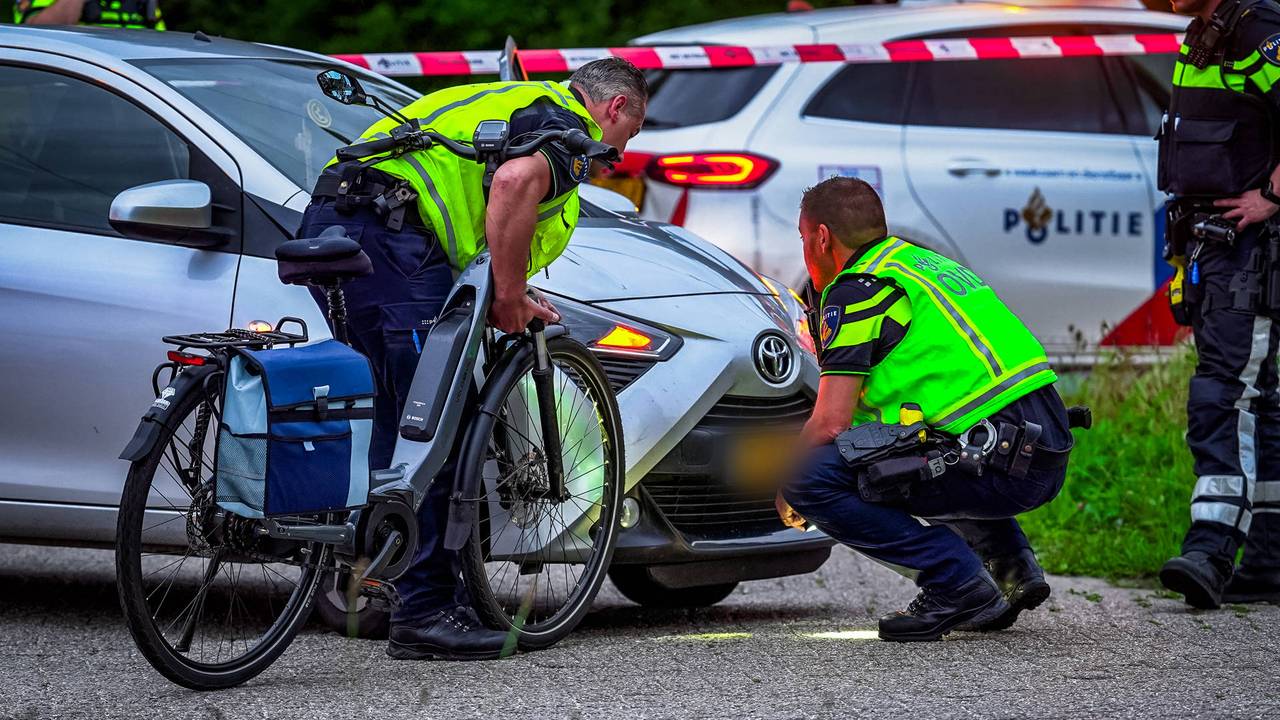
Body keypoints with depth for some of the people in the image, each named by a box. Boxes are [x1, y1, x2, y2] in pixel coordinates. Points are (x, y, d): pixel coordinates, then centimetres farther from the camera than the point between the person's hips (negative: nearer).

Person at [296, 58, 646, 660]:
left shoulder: (516, 105, 33)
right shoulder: (570, 128, 3)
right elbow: (513, 184, -20)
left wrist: (515, 303, 25)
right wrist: (509, 295, -10)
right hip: (386, 232, -10)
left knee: (401, 419, 15)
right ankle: (426, 614, -8)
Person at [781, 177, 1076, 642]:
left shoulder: (856, 289, -3)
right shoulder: (921, 261, 25)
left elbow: (831, 423, -8)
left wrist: (786, 485, 11)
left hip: (1000, 464, -9)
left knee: (810, 478, -11)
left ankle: (957, 584, -10)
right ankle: (1009, 564, 20)